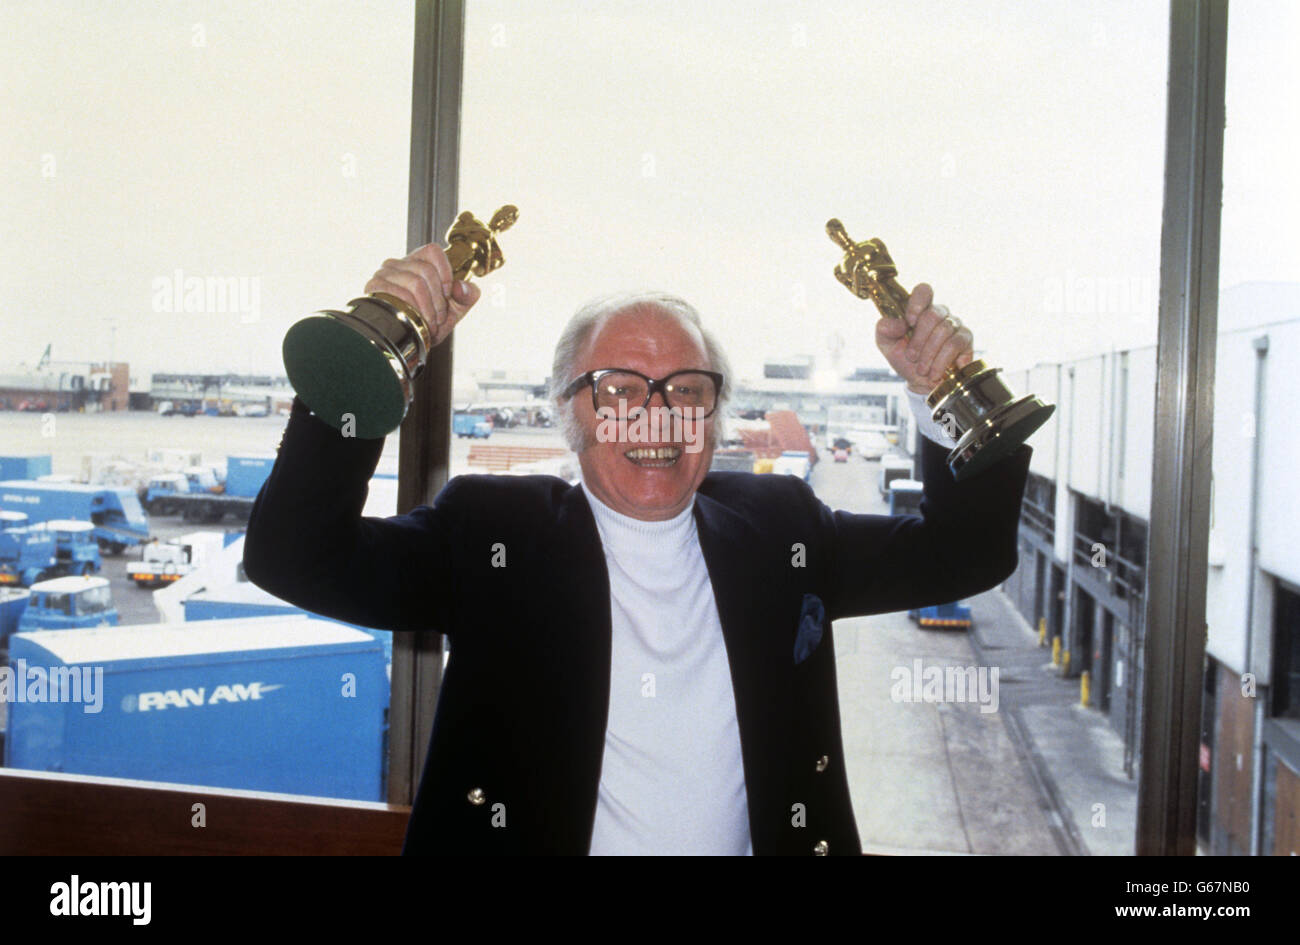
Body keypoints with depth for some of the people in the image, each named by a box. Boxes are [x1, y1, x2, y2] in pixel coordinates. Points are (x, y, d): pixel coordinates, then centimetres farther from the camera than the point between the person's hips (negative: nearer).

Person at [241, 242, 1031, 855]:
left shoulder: (778, 528, 9)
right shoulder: (491, 532, 1)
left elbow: (966, 552, 13)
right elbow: (297, 559, -6)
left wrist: (943, 394, -1)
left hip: (757, 837, 4)